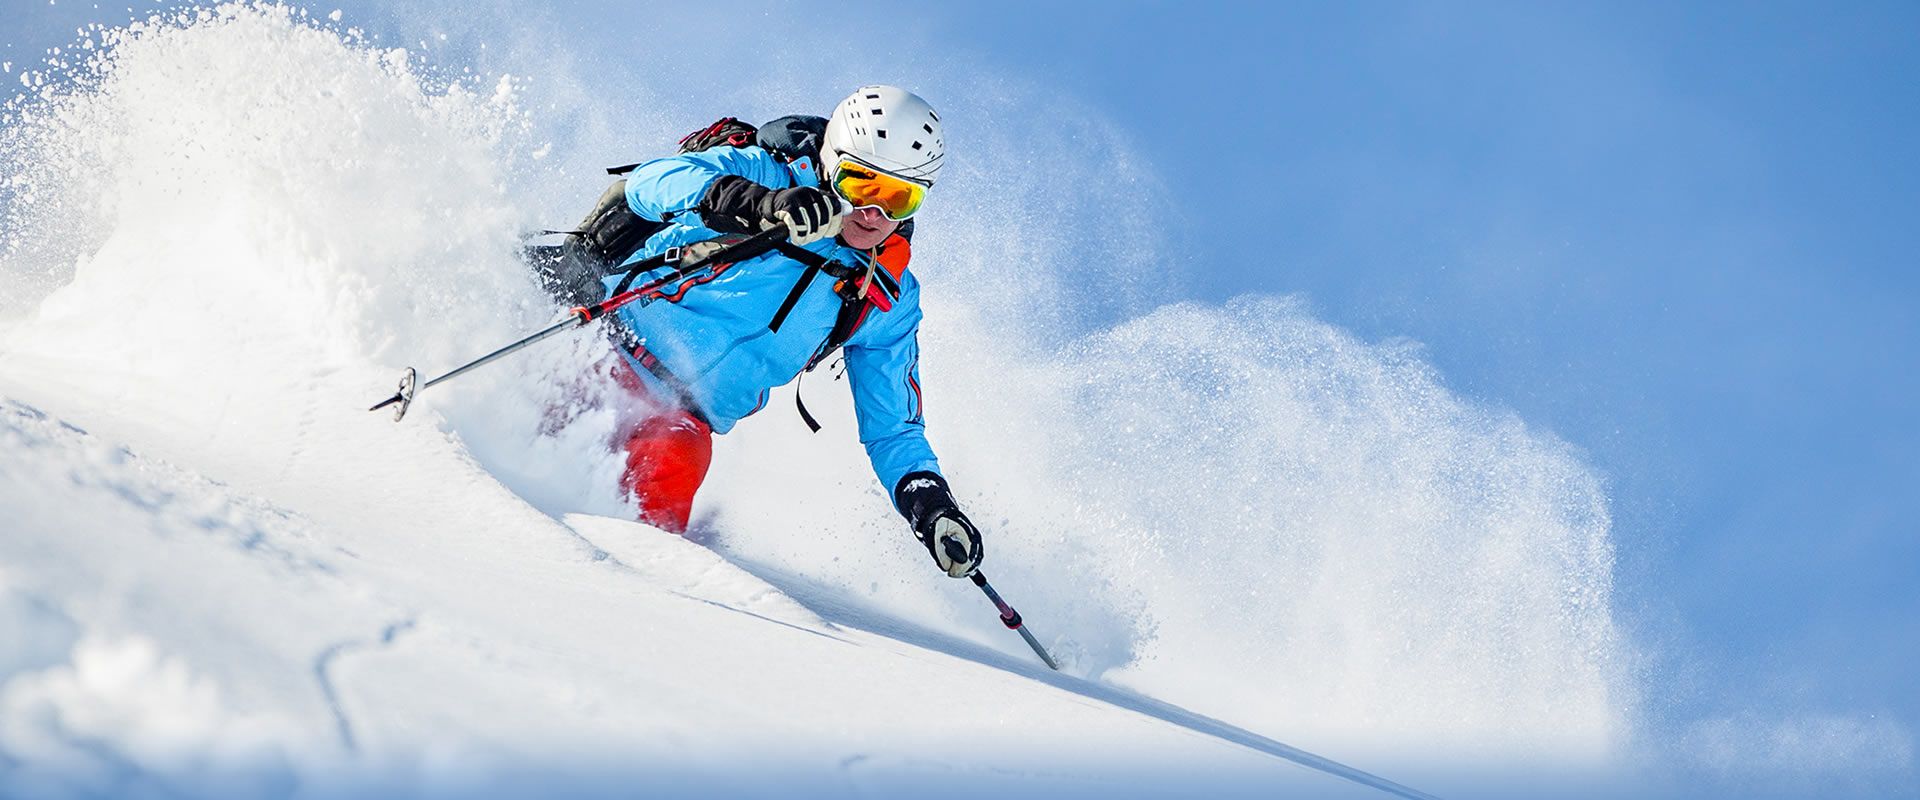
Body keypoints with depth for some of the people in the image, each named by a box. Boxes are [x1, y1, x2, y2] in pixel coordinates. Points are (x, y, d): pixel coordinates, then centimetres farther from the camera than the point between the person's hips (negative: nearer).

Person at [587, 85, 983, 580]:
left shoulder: (889, 301, 7)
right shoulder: (768, 176, -5)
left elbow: (891, 429, 13)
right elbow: (652, 182, -22)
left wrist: (930, 502, -7)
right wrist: (763, 206, -38)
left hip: (681, 412, 2)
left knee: (677, 456, -30)